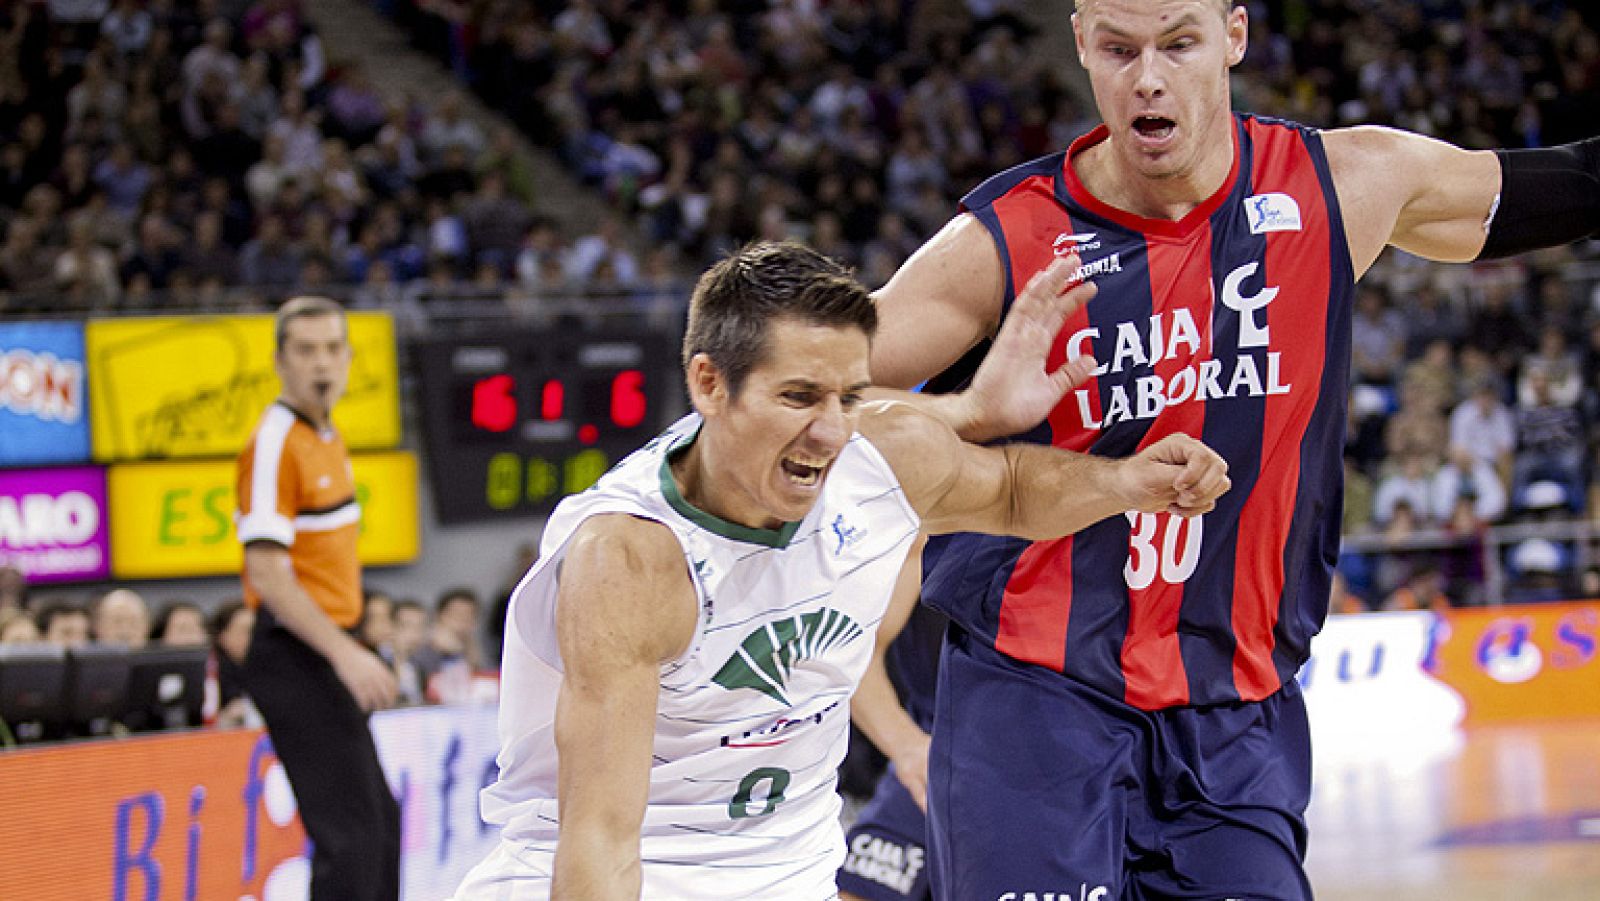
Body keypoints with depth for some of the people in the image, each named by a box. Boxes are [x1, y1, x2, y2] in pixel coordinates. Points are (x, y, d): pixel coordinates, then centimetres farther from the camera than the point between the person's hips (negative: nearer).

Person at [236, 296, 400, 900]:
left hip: (325, 657, 10)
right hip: (295, 660, -10)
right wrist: (343, 652, -26)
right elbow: (267, 574, -22)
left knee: (381, 825, 17)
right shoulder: (275, 443, -15)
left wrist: (349, 652, 18)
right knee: (351, 834, -13)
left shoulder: (326, 437, 14)